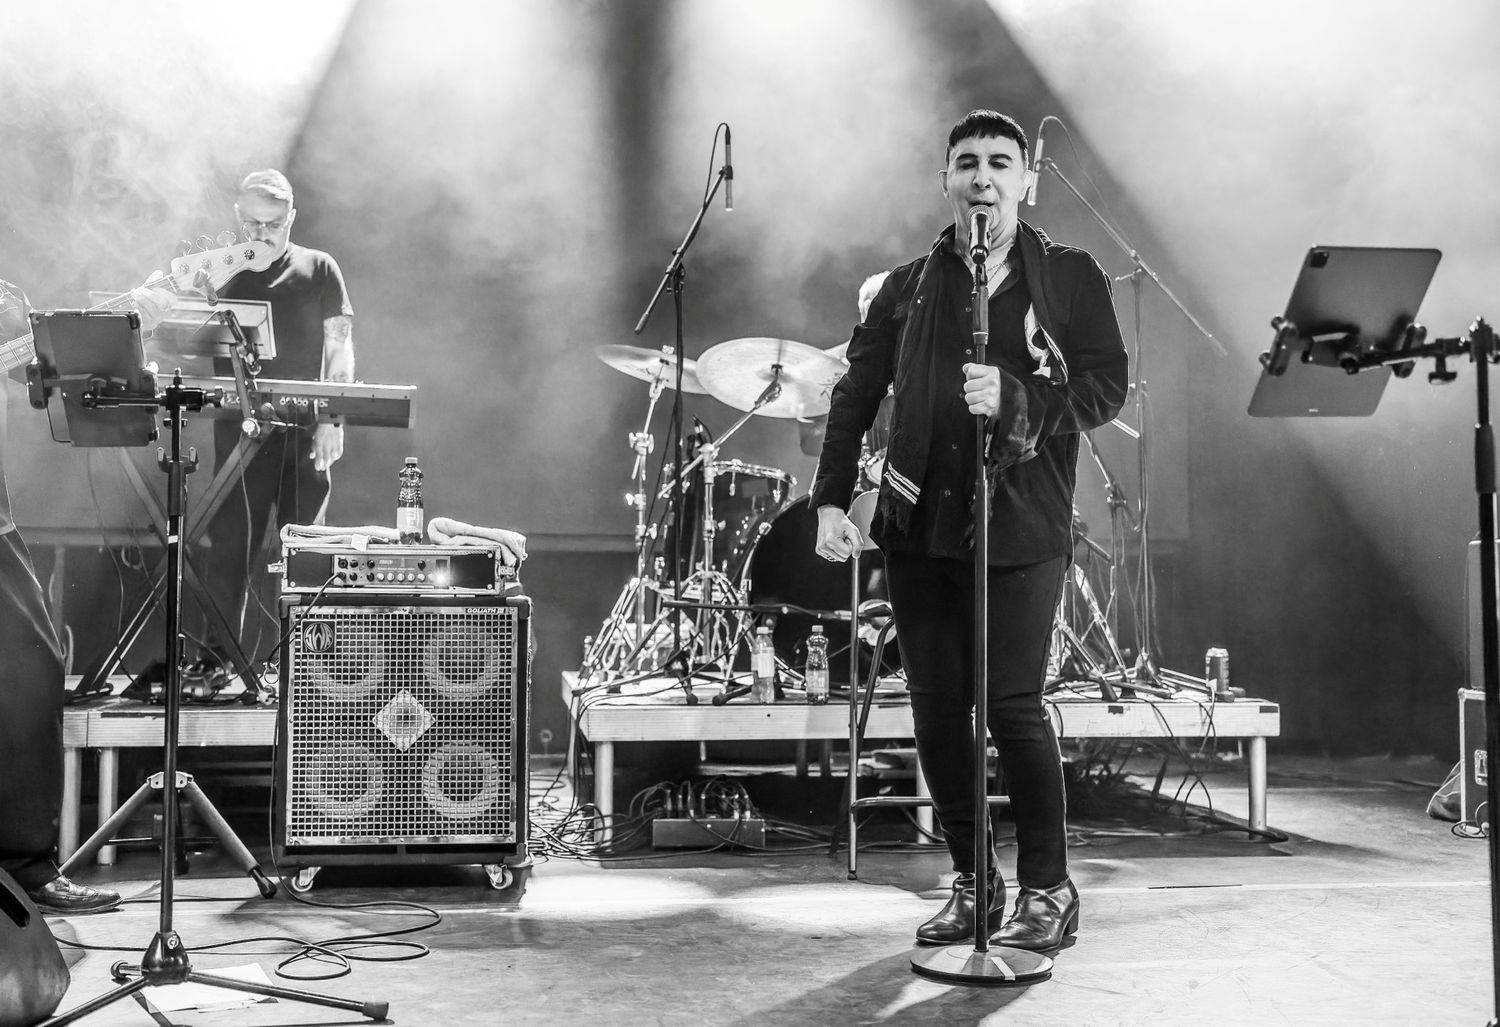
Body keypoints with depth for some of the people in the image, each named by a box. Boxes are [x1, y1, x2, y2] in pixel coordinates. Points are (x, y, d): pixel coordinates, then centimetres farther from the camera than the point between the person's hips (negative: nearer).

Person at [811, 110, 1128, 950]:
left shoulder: (1072, 277, 5)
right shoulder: (908, 287, 13)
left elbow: (1108, 387, -2)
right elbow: (856, 397, 13)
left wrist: (1014, 398, -18)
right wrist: (832, 499, 3)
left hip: (1023, 528, -3)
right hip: (918, 528, 4)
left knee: (1013, 704, -8)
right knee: (937, 708, 5)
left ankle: (1047, 889, 10)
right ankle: (972, 883, 21)